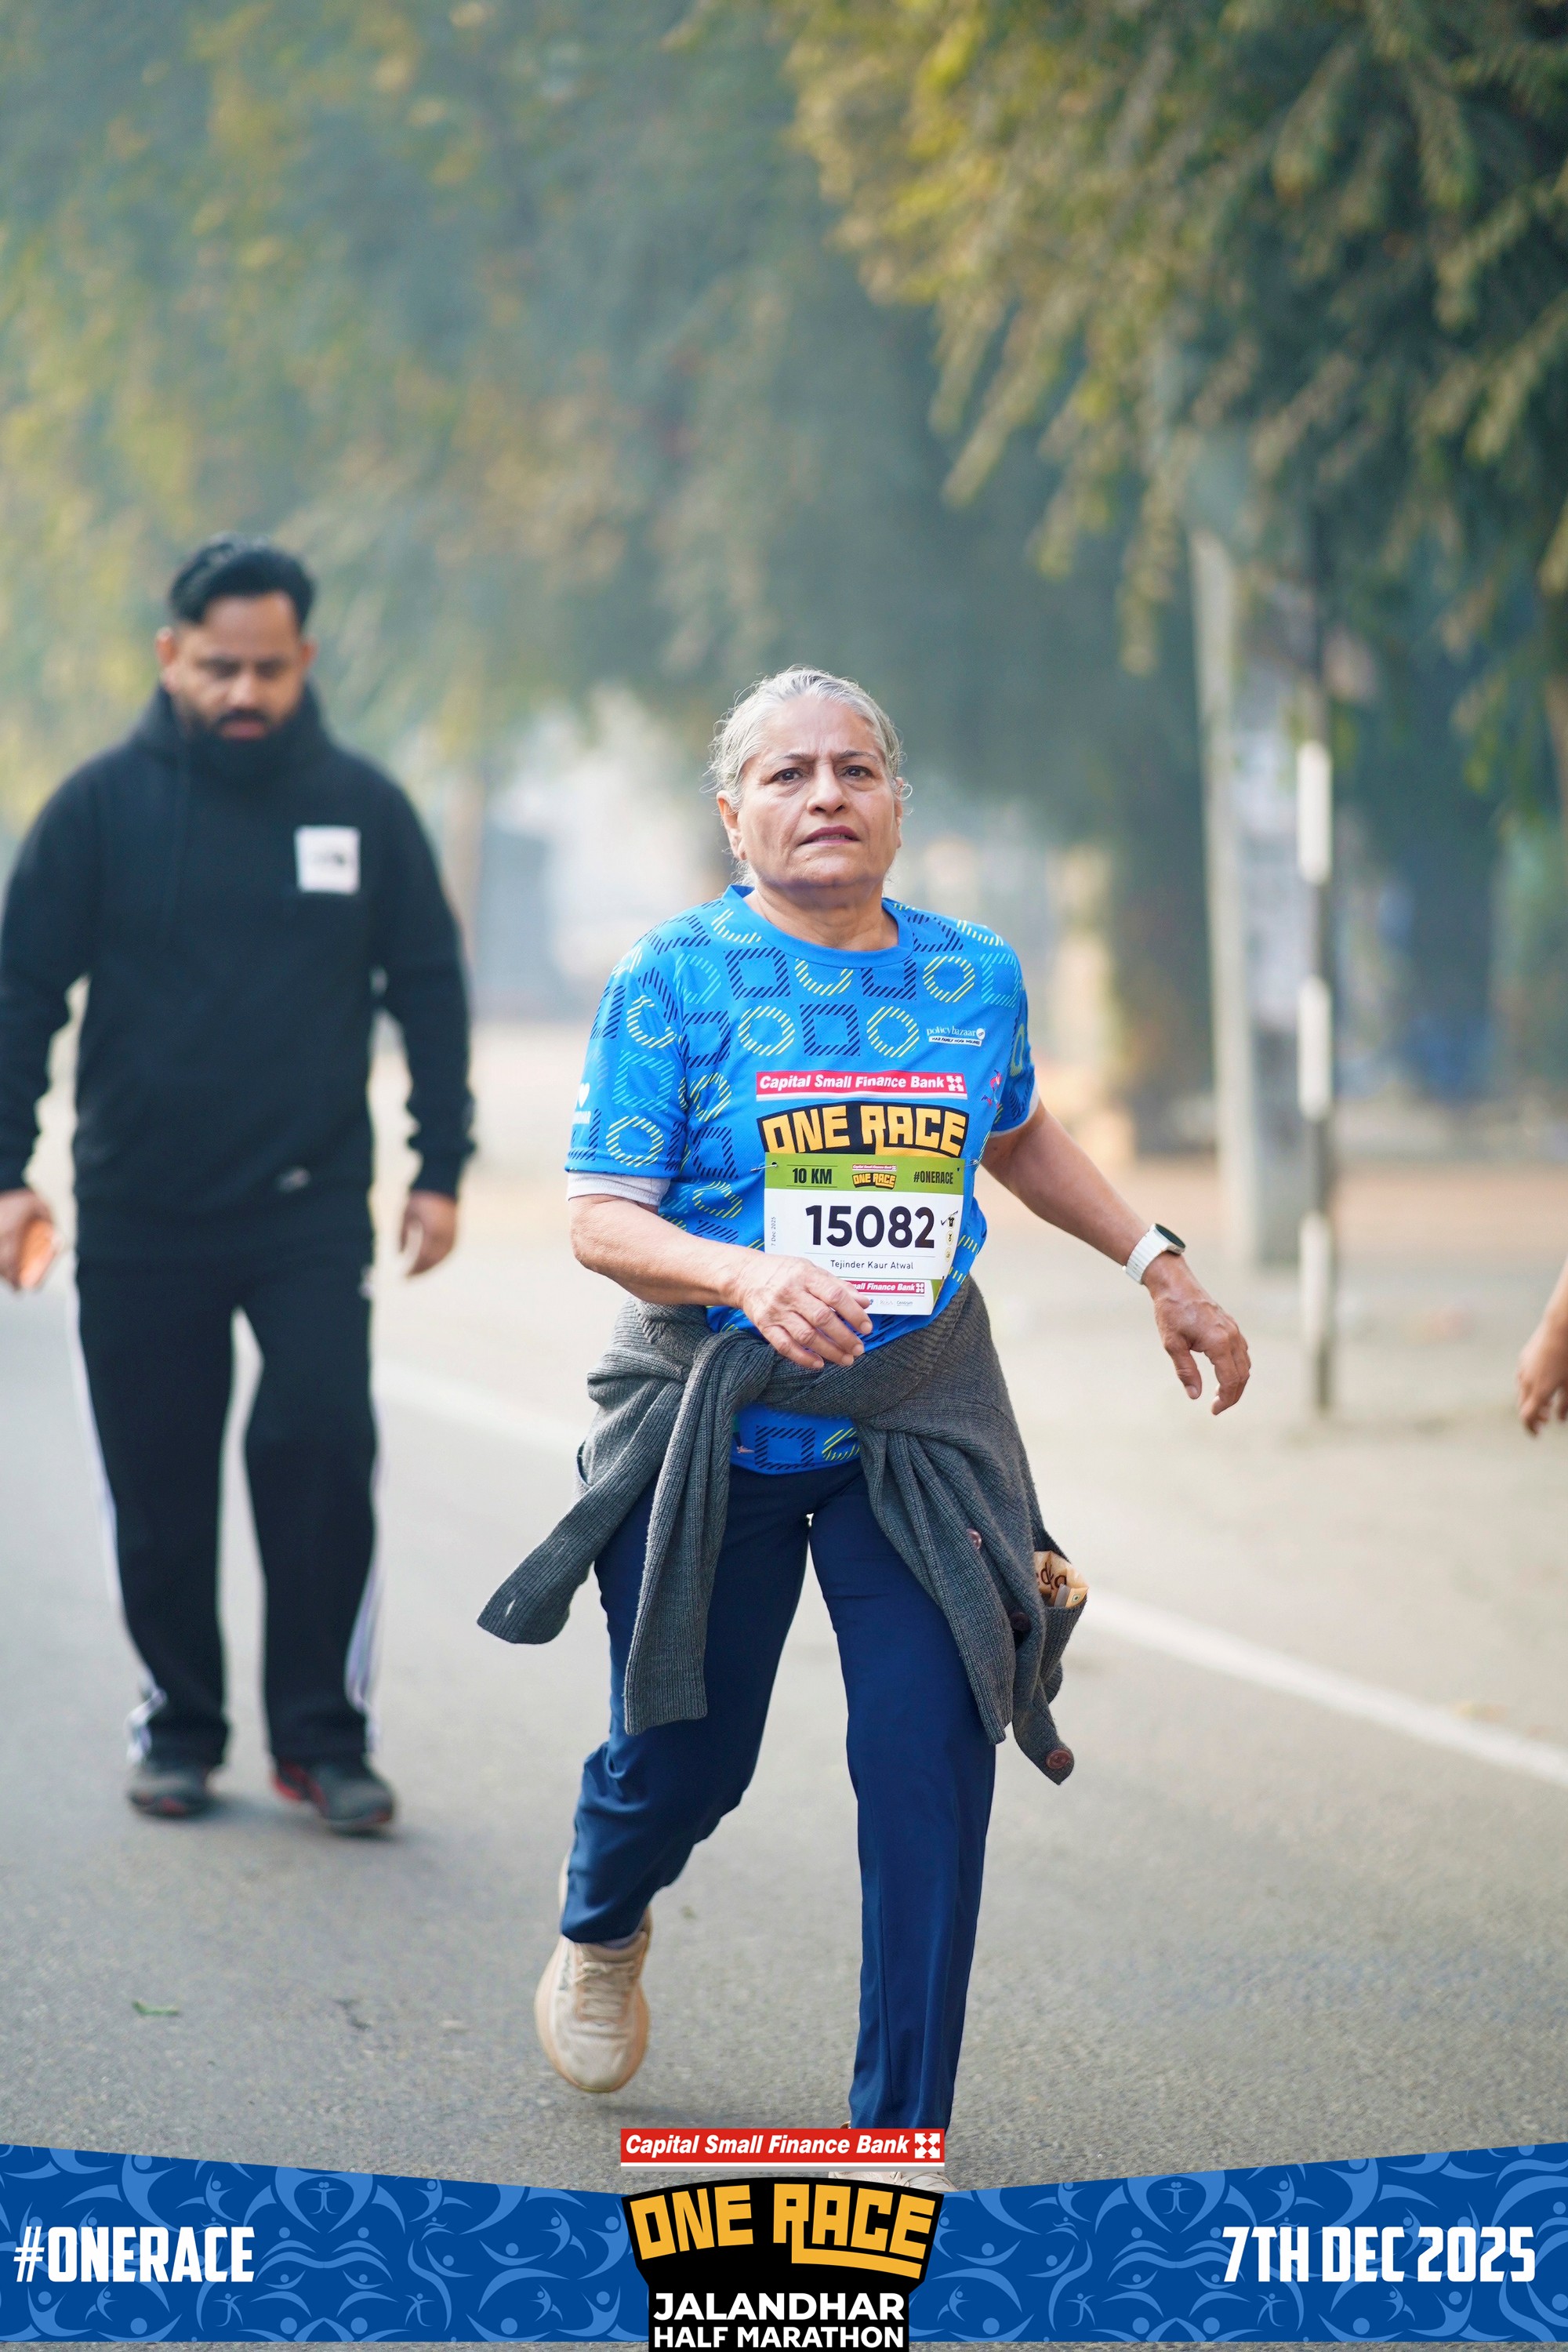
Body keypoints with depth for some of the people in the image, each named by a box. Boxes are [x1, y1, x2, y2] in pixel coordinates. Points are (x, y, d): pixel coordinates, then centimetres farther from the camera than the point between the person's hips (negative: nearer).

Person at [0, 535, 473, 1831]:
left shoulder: (362, 808, 2)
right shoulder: (105, 806, -2)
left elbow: (430, 992, 10)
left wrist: (440, 1167, 5)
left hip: (312, 1208, 0)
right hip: (140, 1220, 0)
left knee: (324, 1445, -12)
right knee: (158, 1484, 6)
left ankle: (324, 1734, -2)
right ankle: (181, 1725, 22)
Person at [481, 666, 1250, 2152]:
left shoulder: (976, 976, 4)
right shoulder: (676, 979, -8)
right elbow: (598, 1220, -13)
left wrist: (1157, 1265, 21)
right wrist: (748, 1275, -31)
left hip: (916, 1432, 2)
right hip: (714, 1422, -2)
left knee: (932, 1762, -9)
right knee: (683, 1754, 8)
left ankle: (900, 2131, 3)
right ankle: (601, 1929, 46)